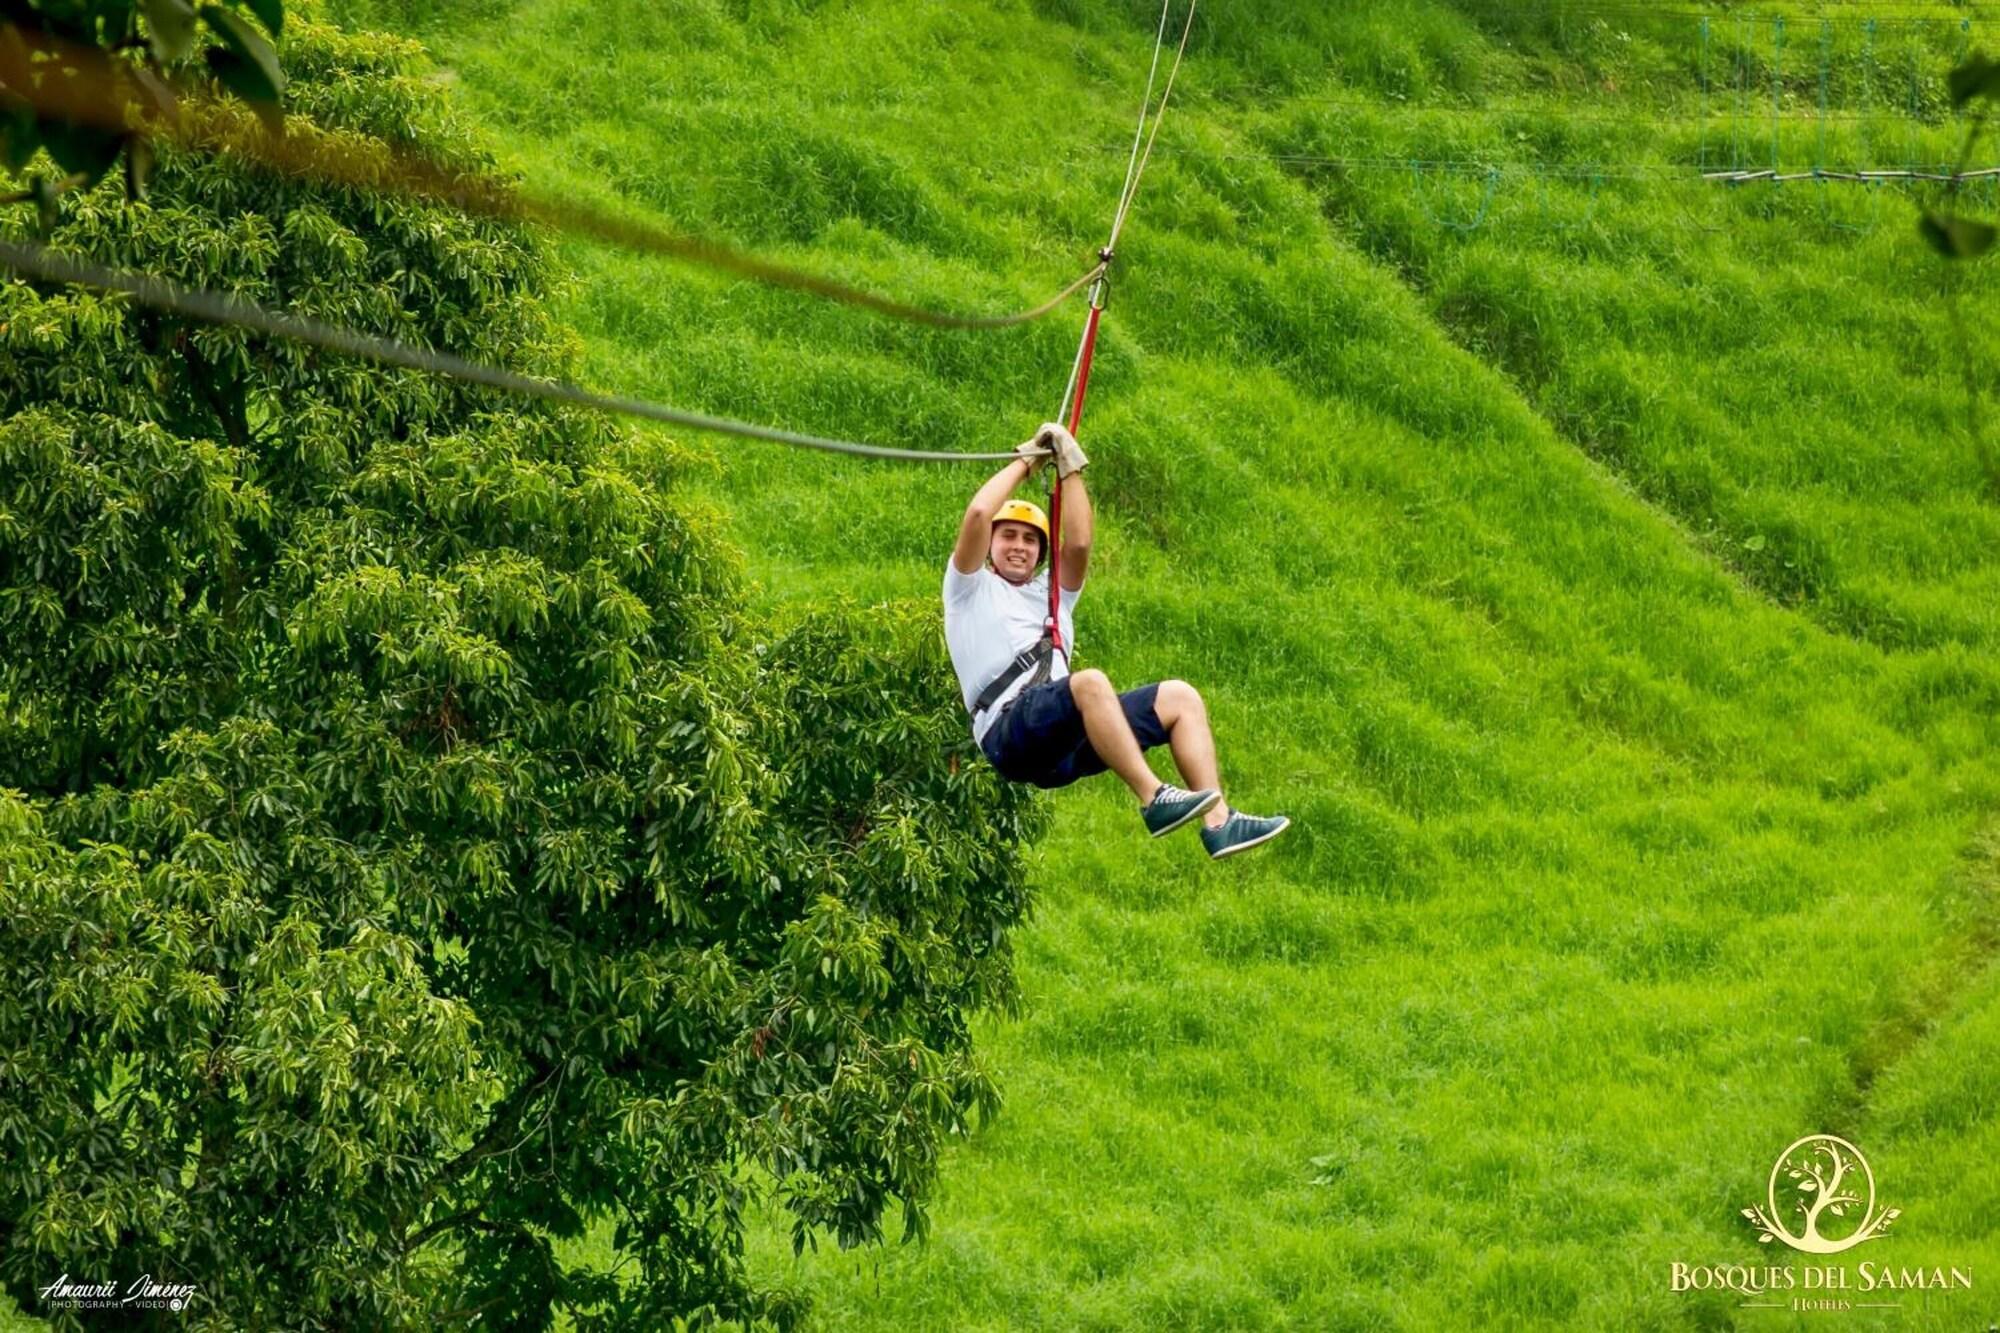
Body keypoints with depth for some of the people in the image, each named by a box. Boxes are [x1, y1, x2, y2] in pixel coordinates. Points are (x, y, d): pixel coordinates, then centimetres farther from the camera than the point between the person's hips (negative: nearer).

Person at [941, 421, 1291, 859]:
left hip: (1065, 747, 7)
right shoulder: (970, 589, 18)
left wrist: (1070, 466, 16)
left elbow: (1078, 544, 15)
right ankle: (1153, 799, -43)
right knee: (1090, 682, -35)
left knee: (1180, 697, -5)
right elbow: (978, 514, 2)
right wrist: (1025, 462, 14)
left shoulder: (1051, 594, 34)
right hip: (1011, 735, -7)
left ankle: (1218, 822, -21)